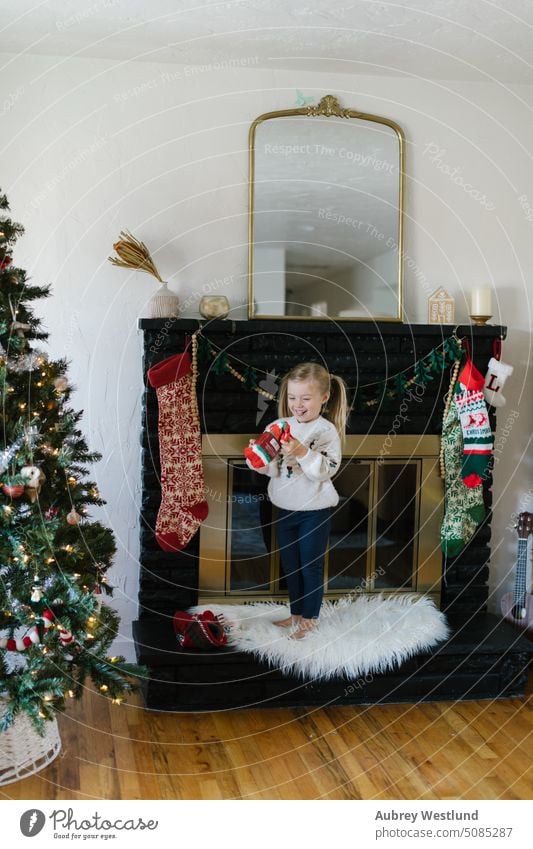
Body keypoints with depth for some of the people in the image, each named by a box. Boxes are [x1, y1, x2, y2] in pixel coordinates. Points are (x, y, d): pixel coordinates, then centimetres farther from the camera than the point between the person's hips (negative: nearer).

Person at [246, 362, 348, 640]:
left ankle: (309, 618, 25)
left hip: (314, 510, -5)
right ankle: (296, 614, 35)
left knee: (311, 565, 8)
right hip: (285, 508, 5)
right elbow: (272, 468, -3)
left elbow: (326, 470, -25)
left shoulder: (327, 430, -15)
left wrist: (303, 452, -37)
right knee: (290, 565, 18)